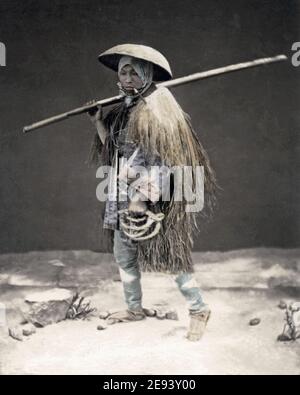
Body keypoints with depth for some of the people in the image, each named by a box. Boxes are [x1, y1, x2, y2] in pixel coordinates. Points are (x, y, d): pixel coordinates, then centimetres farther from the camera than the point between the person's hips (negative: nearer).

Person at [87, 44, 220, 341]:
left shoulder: (157, 106, -12)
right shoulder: (123, 109, 11)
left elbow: (164, 159, -18)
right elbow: (112, 149, 15)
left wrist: (144, 197, -20)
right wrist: (97, 121, 7)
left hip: (151, 197, -8)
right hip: (123, 197, 8)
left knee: (170, 255, -1)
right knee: (124, 255, 16)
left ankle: (199, 310, 15)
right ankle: (135, 308, 34)